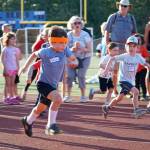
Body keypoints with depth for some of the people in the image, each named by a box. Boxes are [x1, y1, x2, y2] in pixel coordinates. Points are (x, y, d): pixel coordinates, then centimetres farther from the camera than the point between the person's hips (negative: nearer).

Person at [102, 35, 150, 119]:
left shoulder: (138, 57, -2)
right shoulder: (124, 56, -13)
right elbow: (112, 59, -8)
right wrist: (106, 69, -14)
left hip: (132, 81, 6)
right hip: (123, 80, -6)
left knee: (119, 98, 13)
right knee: (136, 91, -26)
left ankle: (107, 108, 32)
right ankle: (136, 110, -22)